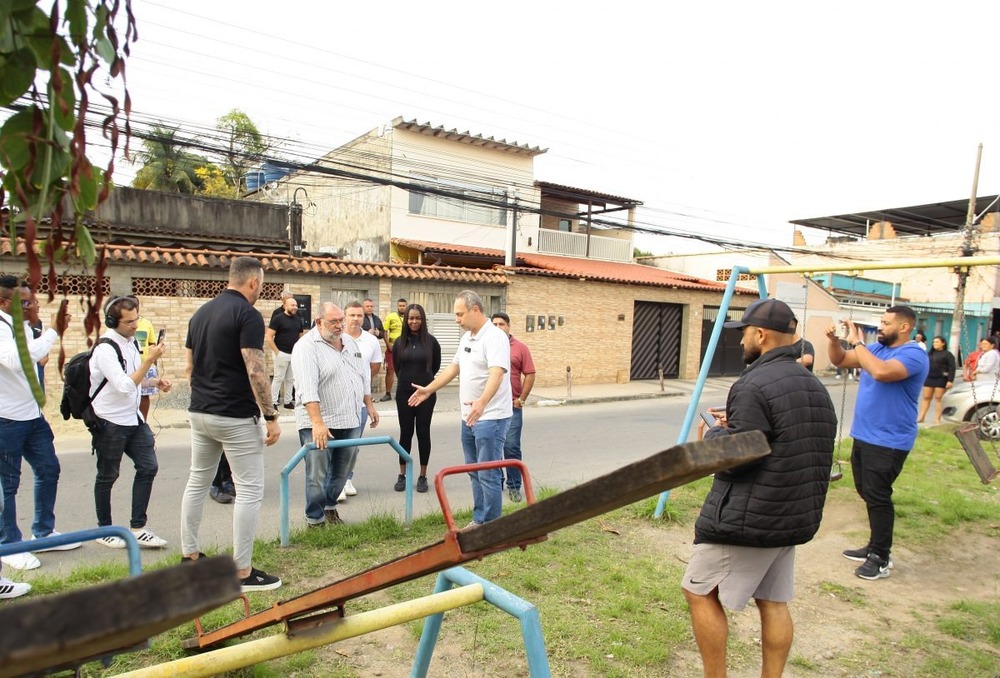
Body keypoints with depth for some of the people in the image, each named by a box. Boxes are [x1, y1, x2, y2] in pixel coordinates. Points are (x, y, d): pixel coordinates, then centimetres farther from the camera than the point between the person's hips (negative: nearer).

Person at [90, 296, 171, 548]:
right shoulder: (105, 349, -19)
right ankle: (104, 530, 26)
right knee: (107, 477, 9)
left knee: (148, 467, 4)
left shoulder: (131, 342, 6)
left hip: (133, 418, 8)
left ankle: (138, 528, 13)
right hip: (110, 423, -7)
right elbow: (125, 386, -27)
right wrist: (149, 360, -27)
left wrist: (156, 382, 4)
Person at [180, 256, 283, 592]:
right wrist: (271, 417, -15)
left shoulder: (201, 313, 11)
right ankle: (243, 572, 3)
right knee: (249, 490, -1)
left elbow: (190, 367, 16)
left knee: (197, 482, 19)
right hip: (236, 417, -9)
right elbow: (255, 371, -21)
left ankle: (189, 556, 30)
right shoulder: (248, 314, -15)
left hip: (200, 413, 9)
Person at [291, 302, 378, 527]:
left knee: (342, 472, 16)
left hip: (350, 422, 7)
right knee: (318, 475, 1)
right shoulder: (306, 347, -13)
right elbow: (308, 388, -23)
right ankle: (315, 520, 17)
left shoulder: (349, 342, 12)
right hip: (320, 425, -7)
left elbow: (362, 377, 21)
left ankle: (330, 506, 36)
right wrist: (317, 423, -32)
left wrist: (370, 405, 19)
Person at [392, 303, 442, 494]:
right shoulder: (400, 342, -1)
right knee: (405, 433, 9)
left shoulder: (430, 340, -5)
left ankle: (423, 476, 17)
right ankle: (402, 475, 19)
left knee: (423, 432, 6)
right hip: (404, 392, 1)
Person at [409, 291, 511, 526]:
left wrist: (481, 403, -44)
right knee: (474, 472, 17)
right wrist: (428, 389, 24)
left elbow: (497, 374, -30)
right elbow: (453, 368, 23)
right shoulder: (466, 337, 12)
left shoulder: (494, 337, -17)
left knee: (488, 475, -3)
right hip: (469, 416, 9)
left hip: (490, 417, -9)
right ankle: (479, 520, 28)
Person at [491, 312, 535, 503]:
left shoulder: (520, 348, 0)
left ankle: (514, 486, 10)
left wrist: (521, 399, -4)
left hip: (512, 406, -2)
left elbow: (530, 375, -1)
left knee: (512, 447, -2)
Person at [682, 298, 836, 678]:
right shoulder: (815, 387, 11)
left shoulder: (755, 385, -19)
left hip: (746, 517, -9)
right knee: (773, 602, 17)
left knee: (700, 592, 5)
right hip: (794, 516, 9)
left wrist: (715, 433, -1)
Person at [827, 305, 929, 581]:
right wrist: (833, 339, -3)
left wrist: (857, 343, -25)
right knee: (868, 494, 16)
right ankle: (876, 546, 29)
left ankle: (881, 559, 5)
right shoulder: (876, 348, 10)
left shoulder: (913, 354, -15)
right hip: (863, 436, 9)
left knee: (878, 498, -5)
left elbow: (881, 372, -33)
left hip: (888, 442, -9)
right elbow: (839, 361, 16)